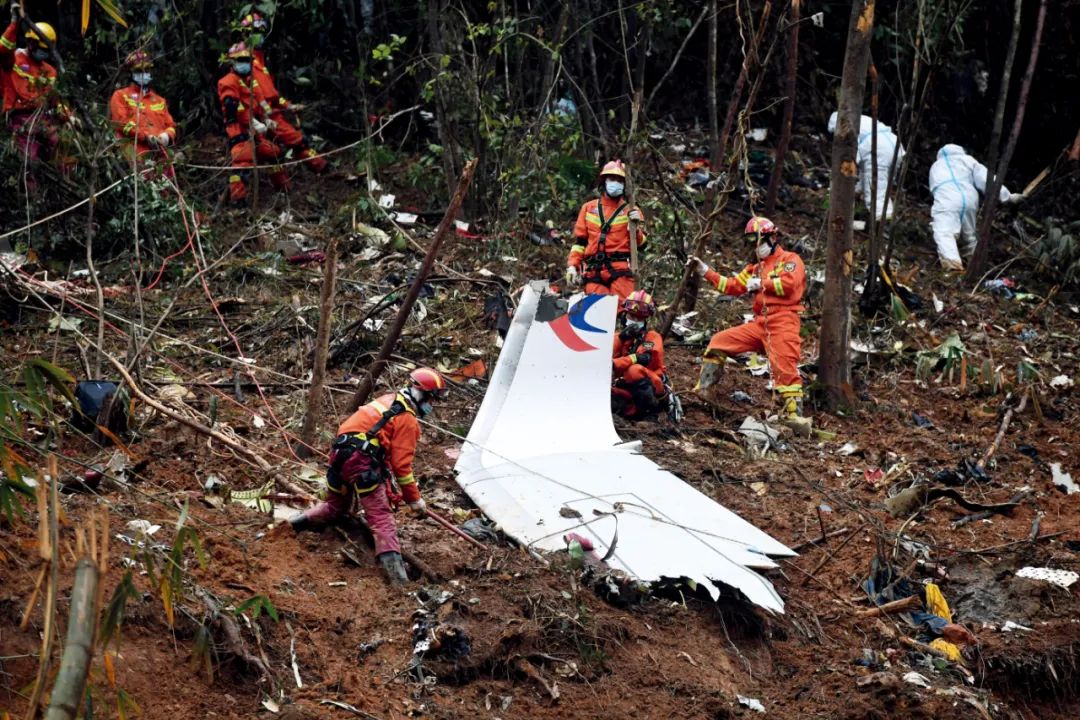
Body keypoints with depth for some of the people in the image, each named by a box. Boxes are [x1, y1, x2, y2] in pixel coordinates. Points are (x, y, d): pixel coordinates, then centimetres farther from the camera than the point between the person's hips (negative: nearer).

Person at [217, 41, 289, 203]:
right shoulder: (229, 82, -8)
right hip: (239, 129, -10)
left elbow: (257, 103, 30)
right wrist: (255, 123, -24)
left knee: (272, 152, 17)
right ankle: (237, 196, -30)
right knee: (243, 160, -24)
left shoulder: (249, 81, 24)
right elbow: (234, 107, -20)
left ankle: (282, 185, 32)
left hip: (253, 129, 10)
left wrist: (266, 120, 14)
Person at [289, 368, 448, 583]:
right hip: (361, 459, -8)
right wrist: (415, 499, 3)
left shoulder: (389, 401, 24)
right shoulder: (408, 420, -2)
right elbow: (402, 465, -6)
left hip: (339, 452, 8)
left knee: (336, 507, 29)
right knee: (381, 515, -12)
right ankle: (392, 563, -27)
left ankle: (299, 520, 13)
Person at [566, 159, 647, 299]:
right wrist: (572, 265, 9)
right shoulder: (589, 208, 19)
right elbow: (579, 241, 20)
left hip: (620, 270, -2)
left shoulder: (630, 211, 12)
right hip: (593, 271, 2)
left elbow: (641, 245, 8)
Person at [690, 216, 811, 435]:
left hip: (783, 322, -7)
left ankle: (794, 412, -24)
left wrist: (760, 283, -3)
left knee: (784, 367, -21)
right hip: (759, 324, 7)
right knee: (719, 342, 3)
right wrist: (705, 271, 19)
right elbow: (732, 286, 24)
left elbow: (788, 284, -14)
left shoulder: (790, 260, 4)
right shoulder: (756, 268, 28)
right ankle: (702, 389, 6)